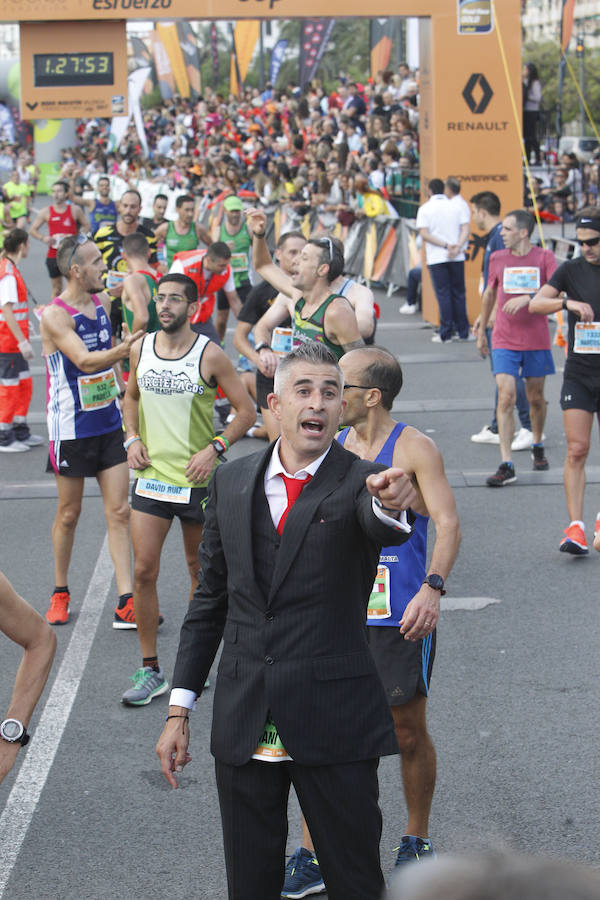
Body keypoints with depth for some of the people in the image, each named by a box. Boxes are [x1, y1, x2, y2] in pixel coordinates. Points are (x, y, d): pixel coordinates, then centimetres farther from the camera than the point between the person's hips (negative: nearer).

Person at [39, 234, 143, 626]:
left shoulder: (103, 302, 5)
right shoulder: (55, 315, -17)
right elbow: (84, 361, -30)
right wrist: (122, 350, -45)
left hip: (109, 424, 6)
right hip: (72, 428, -5)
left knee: (119, 512, -1)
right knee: (69, 513, 7)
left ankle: (127, 600, -1)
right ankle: (61, 593, 25)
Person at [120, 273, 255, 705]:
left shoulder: (210, 355, -9)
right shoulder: (141, 349, 3)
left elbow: (246, 410, -4)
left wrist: (214, 449, -15)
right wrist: (133, 438, 4)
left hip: (197, 479, -3)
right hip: (152, 476, 3)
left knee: (200, 571, 11)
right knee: (144, 571, -5)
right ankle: (150, 671, 3)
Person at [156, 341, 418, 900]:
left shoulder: (361, 483, -4)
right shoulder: (231, 483, 7)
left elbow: (381, 527, -28)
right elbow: (209, 600, 11)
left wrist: (392, 504, -53)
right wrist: (180, 708, 9)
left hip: (333, 724, -3)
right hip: (242, 724, 3)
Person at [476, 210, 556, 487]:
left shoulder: (544, 258, -2)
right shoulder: (497, 258, 6)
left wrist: (527, 298, -28)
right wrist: (481, 331, 25)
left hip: (537, 341, -1)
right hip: (504, 341, 1)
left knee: (536, 397, 11)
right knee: (506, 397, -11)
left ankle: (537, 447, 39)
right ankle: (506, 466, -13)